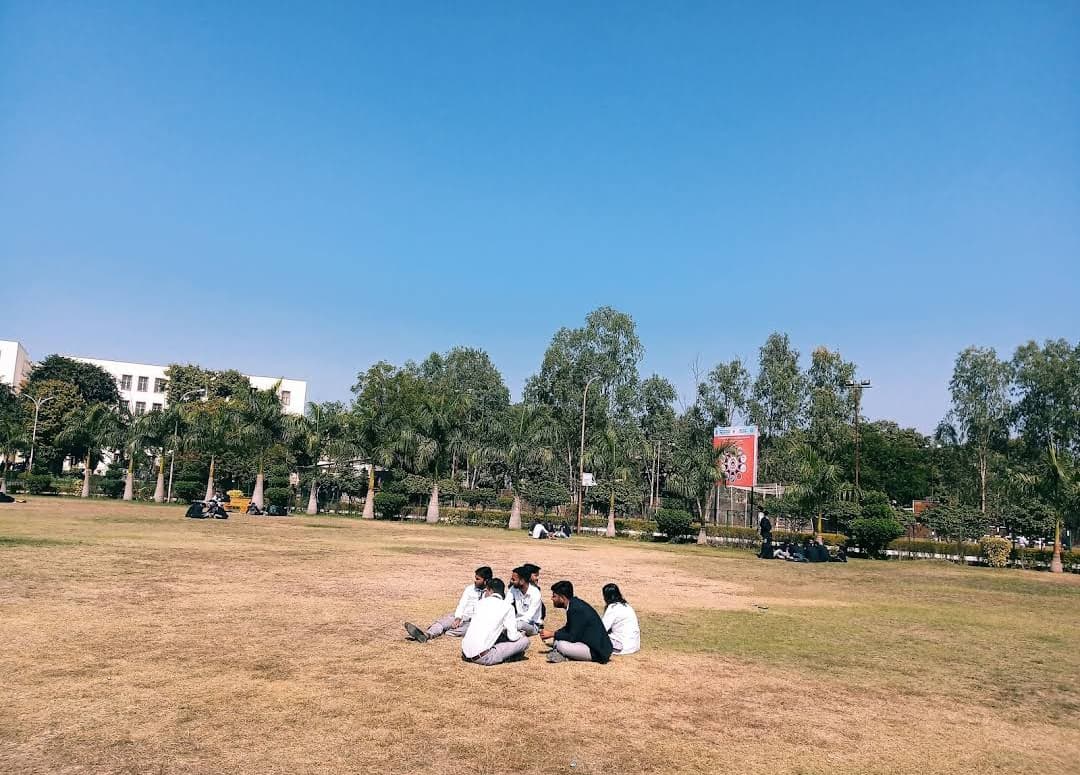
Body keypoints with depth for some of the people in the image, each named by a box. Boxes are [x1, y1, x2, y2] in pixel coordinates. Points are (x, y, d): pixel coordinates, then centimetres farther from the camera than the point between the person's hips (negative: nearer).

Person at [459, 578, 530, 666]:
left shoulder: (481, 602, 12)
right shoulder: (507, 607, -2)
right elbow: (513, 636, -3)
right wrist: (521, 634, 19)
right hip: (482, 657, -6)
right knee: (524, 640, 3)